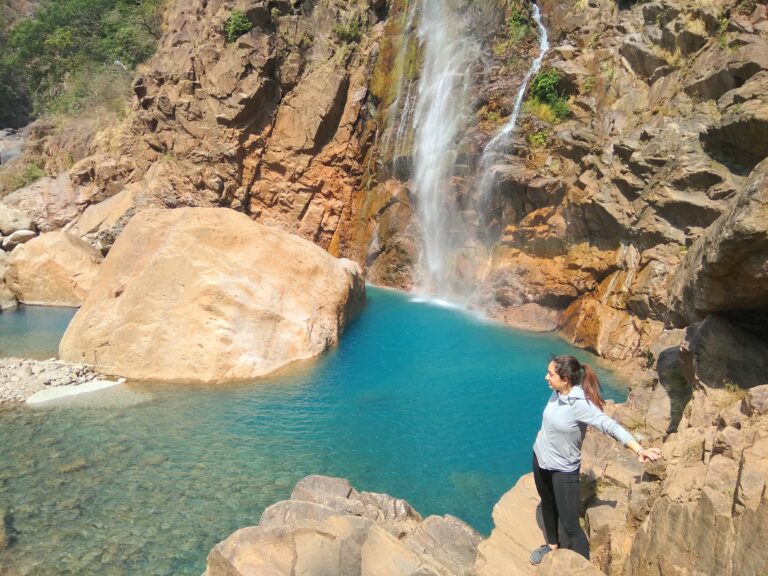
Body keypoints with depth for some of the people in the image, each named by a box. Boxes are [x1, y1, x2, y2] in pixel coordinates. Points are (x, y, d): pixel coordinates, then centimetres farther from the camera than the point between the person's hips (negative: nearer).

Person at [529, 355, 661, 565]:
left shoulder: (580, 404, -30)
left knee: (570, 526, -6)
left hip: (563, 469, -7)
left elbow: (611, 426, -38)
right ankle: (552, 545, 49)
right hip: (540, 459, 7)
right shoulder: (557, 392, -10)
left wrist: (639, 450, -48)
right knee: (547, 504, 26)